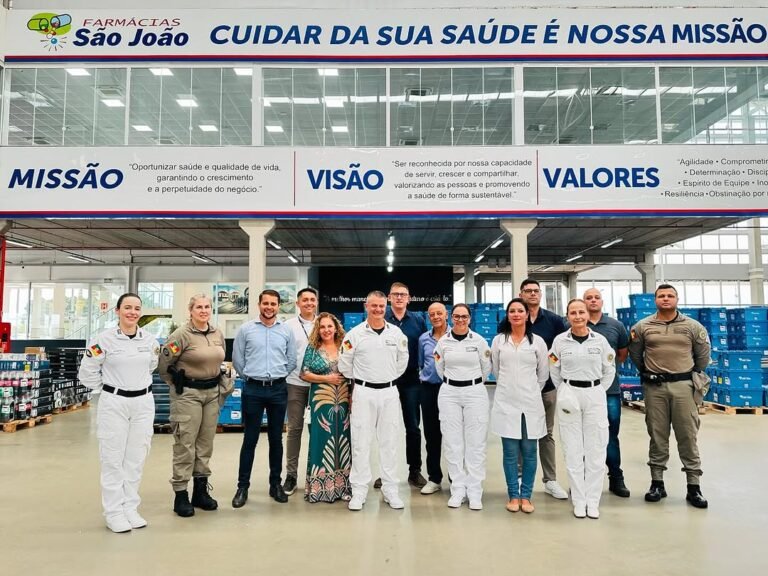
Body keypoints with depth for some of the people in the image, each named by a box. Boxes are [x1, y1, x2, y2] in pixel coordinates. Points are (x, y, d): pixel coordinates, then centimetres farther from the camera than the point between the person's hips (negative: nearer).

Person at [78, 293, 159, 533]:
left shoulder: (150, 340, 1)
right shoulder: (105, 339, -9)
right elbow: (87, 372, -1)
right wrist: (107, 388, 3)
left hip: (143, 403, 3)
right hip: (114, 403, -3)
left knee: (136, 459, 10)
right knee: (113, 459, 3)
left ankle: (130, 508, 22)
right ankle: (114, 512, 13)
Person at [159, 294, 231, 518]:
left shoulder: (218, 334, 7)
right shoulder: (181, 334, -12)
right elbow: (164, 364, -8)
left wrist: (219, 383, 14)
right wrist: (178, 385, 1)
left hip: (212, 392, 6)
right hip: (188, 394, -6)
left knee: (206, 443, 12)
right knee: (185, 444, -2)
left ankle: (201, 490, 24)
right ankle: (181, 495, 10)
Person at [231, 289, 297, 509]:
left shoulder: (286, 331, 4)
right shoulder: (245, 329, 0)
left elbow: (292, 360, 9)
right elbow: (237, 359, 4)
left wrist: (277, 376, 9)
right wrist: (250, 377, 7)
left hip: (278, 389, 2)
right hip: (253, 389, -2)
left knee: (276, 438, 10)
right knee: (250, 439, 3)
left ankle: (276, 484, 21)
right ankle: (242, 486, 14)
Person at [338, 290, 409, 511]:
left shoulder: (396, 333, 2)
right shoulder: (355, 334, -4)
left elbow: (402, 361, 13)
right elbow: (344, 364, 3)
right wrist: (359, 380, 9)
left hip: (389, 392, 2)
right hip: (364, 393, -2)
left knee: (389, 443, 8)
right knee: (360, 443, 2)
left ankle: (390, 490, 19)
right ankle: (359, 491, 13)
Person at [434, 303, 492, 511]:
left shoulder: (479, 341, -2)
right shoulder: (443, 341, 2)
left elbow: (486, 369, 9)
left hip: (475, 393, -1)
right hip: (449, 394, 1)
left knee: (475, 444, 1)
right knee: (453, 443, 4)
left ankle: (474, 492, 9)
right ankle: (458, 490, 14)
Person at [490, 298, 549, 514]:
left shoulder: (537, 341, 2)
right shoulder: (498, 340, 3)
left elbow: (543, 374, 10)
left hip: (530, 403, 0)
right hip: (505, 403, 0)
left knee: (529, 452, 5)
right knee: (510, 452, 4)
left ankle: (526, 496, 17)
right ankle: (513, 495, 15)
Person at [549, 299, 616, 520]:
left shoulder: (600, 340, 0)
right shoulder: (559, 340, -1)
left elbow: (609, 371, 8)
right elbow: (554, 371, 7)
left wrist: (597, 392, 5)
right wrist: (565, 393, 5)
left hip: (595, 395, 1)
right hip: (569, 396, 0)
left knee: (595, 450, 4)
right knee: (573, 449, 4)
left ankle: (593, 500, 16)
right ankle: (579, 500, 14)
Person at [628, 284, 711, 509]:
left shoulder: (693, 327, 3)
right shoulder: (642, 327, 3)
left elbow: (703, 355, 12)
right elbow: (635, 354, 14)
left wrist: (694, 377, 14)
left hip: (683, 386, 0)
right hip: (654, 387, 1)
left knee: (688, 436, 2)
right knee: (657, 435, 7)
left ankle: (694, 487, 11)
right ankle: (657, 483, 16)